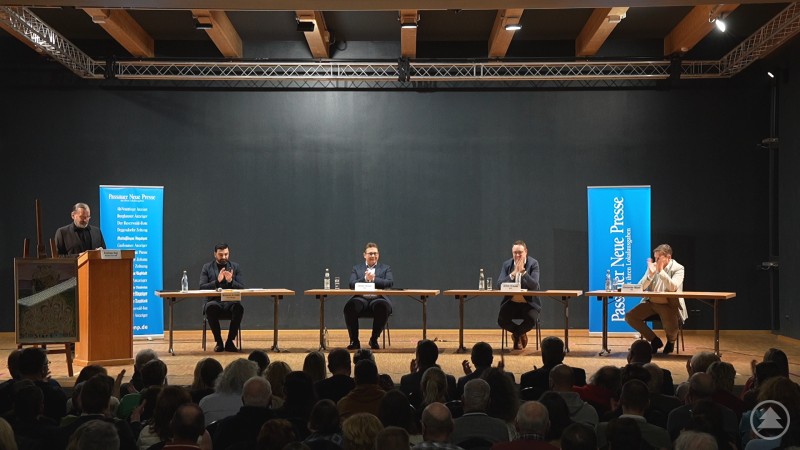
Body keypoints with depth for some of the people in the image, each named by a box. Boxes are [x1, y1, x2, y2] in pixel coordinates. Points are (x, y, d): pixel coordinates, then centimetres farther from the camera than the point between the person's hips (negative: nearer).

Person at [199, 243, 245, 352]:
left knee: (239, 307, -34)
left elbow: (242, 288, 5)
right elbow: (201, 287, -1)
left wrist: (231, 281, -15)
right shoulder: (207, 267, 9)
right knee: (210, 308, -36)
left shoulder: (235, 267, 11)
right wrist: (217, 281, -15)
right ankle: (219, 342, -20)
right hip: (214, 301, -1)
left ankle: (230, 341, -21)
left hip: (230, 301, 1)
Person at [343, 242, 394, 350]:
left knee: (383, 307, -36)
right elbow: (351, 284, 5)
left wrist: (374, 279, -12)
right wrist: (365, 279, -12)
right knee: (349, 307, -33)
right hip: (361, 299, 1)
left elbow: (390, 283, 1)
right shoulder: (356, 268, 22)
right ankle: (354, 340, -17)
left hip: (378, 298, -1)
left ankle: (374, 339, -17)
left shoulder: (385, 268, 20)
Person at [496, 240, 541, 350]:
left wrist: (523, 271, -27)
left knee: (531, 320, -31)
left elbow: (534, 285, -19)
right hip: (511, 302, 2)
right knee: (501, 320, -23)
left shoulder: (533, 264, -7)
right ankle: (521, 334, 10)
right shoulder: (507, 264, 2)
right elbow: (499, 284, -11)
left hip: (529, 303, -2)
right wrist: (514, 273, -22)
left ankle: (516, 334, 5)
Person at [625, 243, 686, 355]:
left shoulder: (678, 268, -6)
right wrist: (650, 273, -16)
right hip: (651, 302, 5)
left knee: (671, 328, -31)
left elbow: (673, 287, -23)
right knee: (629, 317, -15)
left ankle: (671, 340, 11)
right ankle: (654, 340, 3)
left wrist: (661, 271, -24)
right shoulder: (652, 266, 5)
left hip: (669, 304, -5)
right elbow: (641, 287, 0)